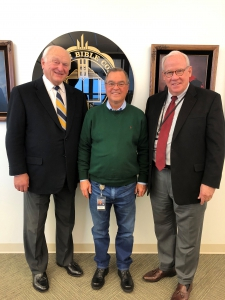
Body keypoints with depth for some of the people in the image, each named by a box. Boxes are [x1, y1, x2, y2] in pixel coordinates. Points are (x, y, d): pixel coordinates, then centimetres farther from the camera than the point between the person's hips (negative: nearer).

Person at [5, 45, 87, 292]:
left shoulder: (77, 96, 5)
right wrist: (19, 171, -11)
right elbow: (14, 136, -8)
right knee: (34, 226, 14)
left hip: (69, 174, 4)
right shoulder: (23, 93, -6)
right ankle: (38, 269, 39)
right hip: (37, 173, -3)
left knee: (66, 221, 20)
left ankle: (65, 259, 45)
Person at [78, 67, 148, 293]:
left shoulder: (138, 116, -2)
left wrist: (142, 180, 1)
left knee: (126, 231, 17)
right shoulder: (93, 114, -2)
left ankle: (124, 268, 41)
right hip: (97, 186, 1)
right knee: (99, 231, 18)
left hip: (127, 187, 0)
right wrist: (83, 177, -2)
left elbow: (144, 151, 2)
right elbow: (84, 148, 1)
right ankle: (101, 267, 42)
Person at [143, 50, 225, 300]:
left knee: (187, 235, 13)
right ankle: (166, 267, 46)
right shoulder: (154, 101, 7)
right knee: (163, 229, 22)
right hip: (158, 177, 5)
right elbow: (148, 139, 9)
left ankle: (185, 280, 38)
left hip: (189, 179, -4)